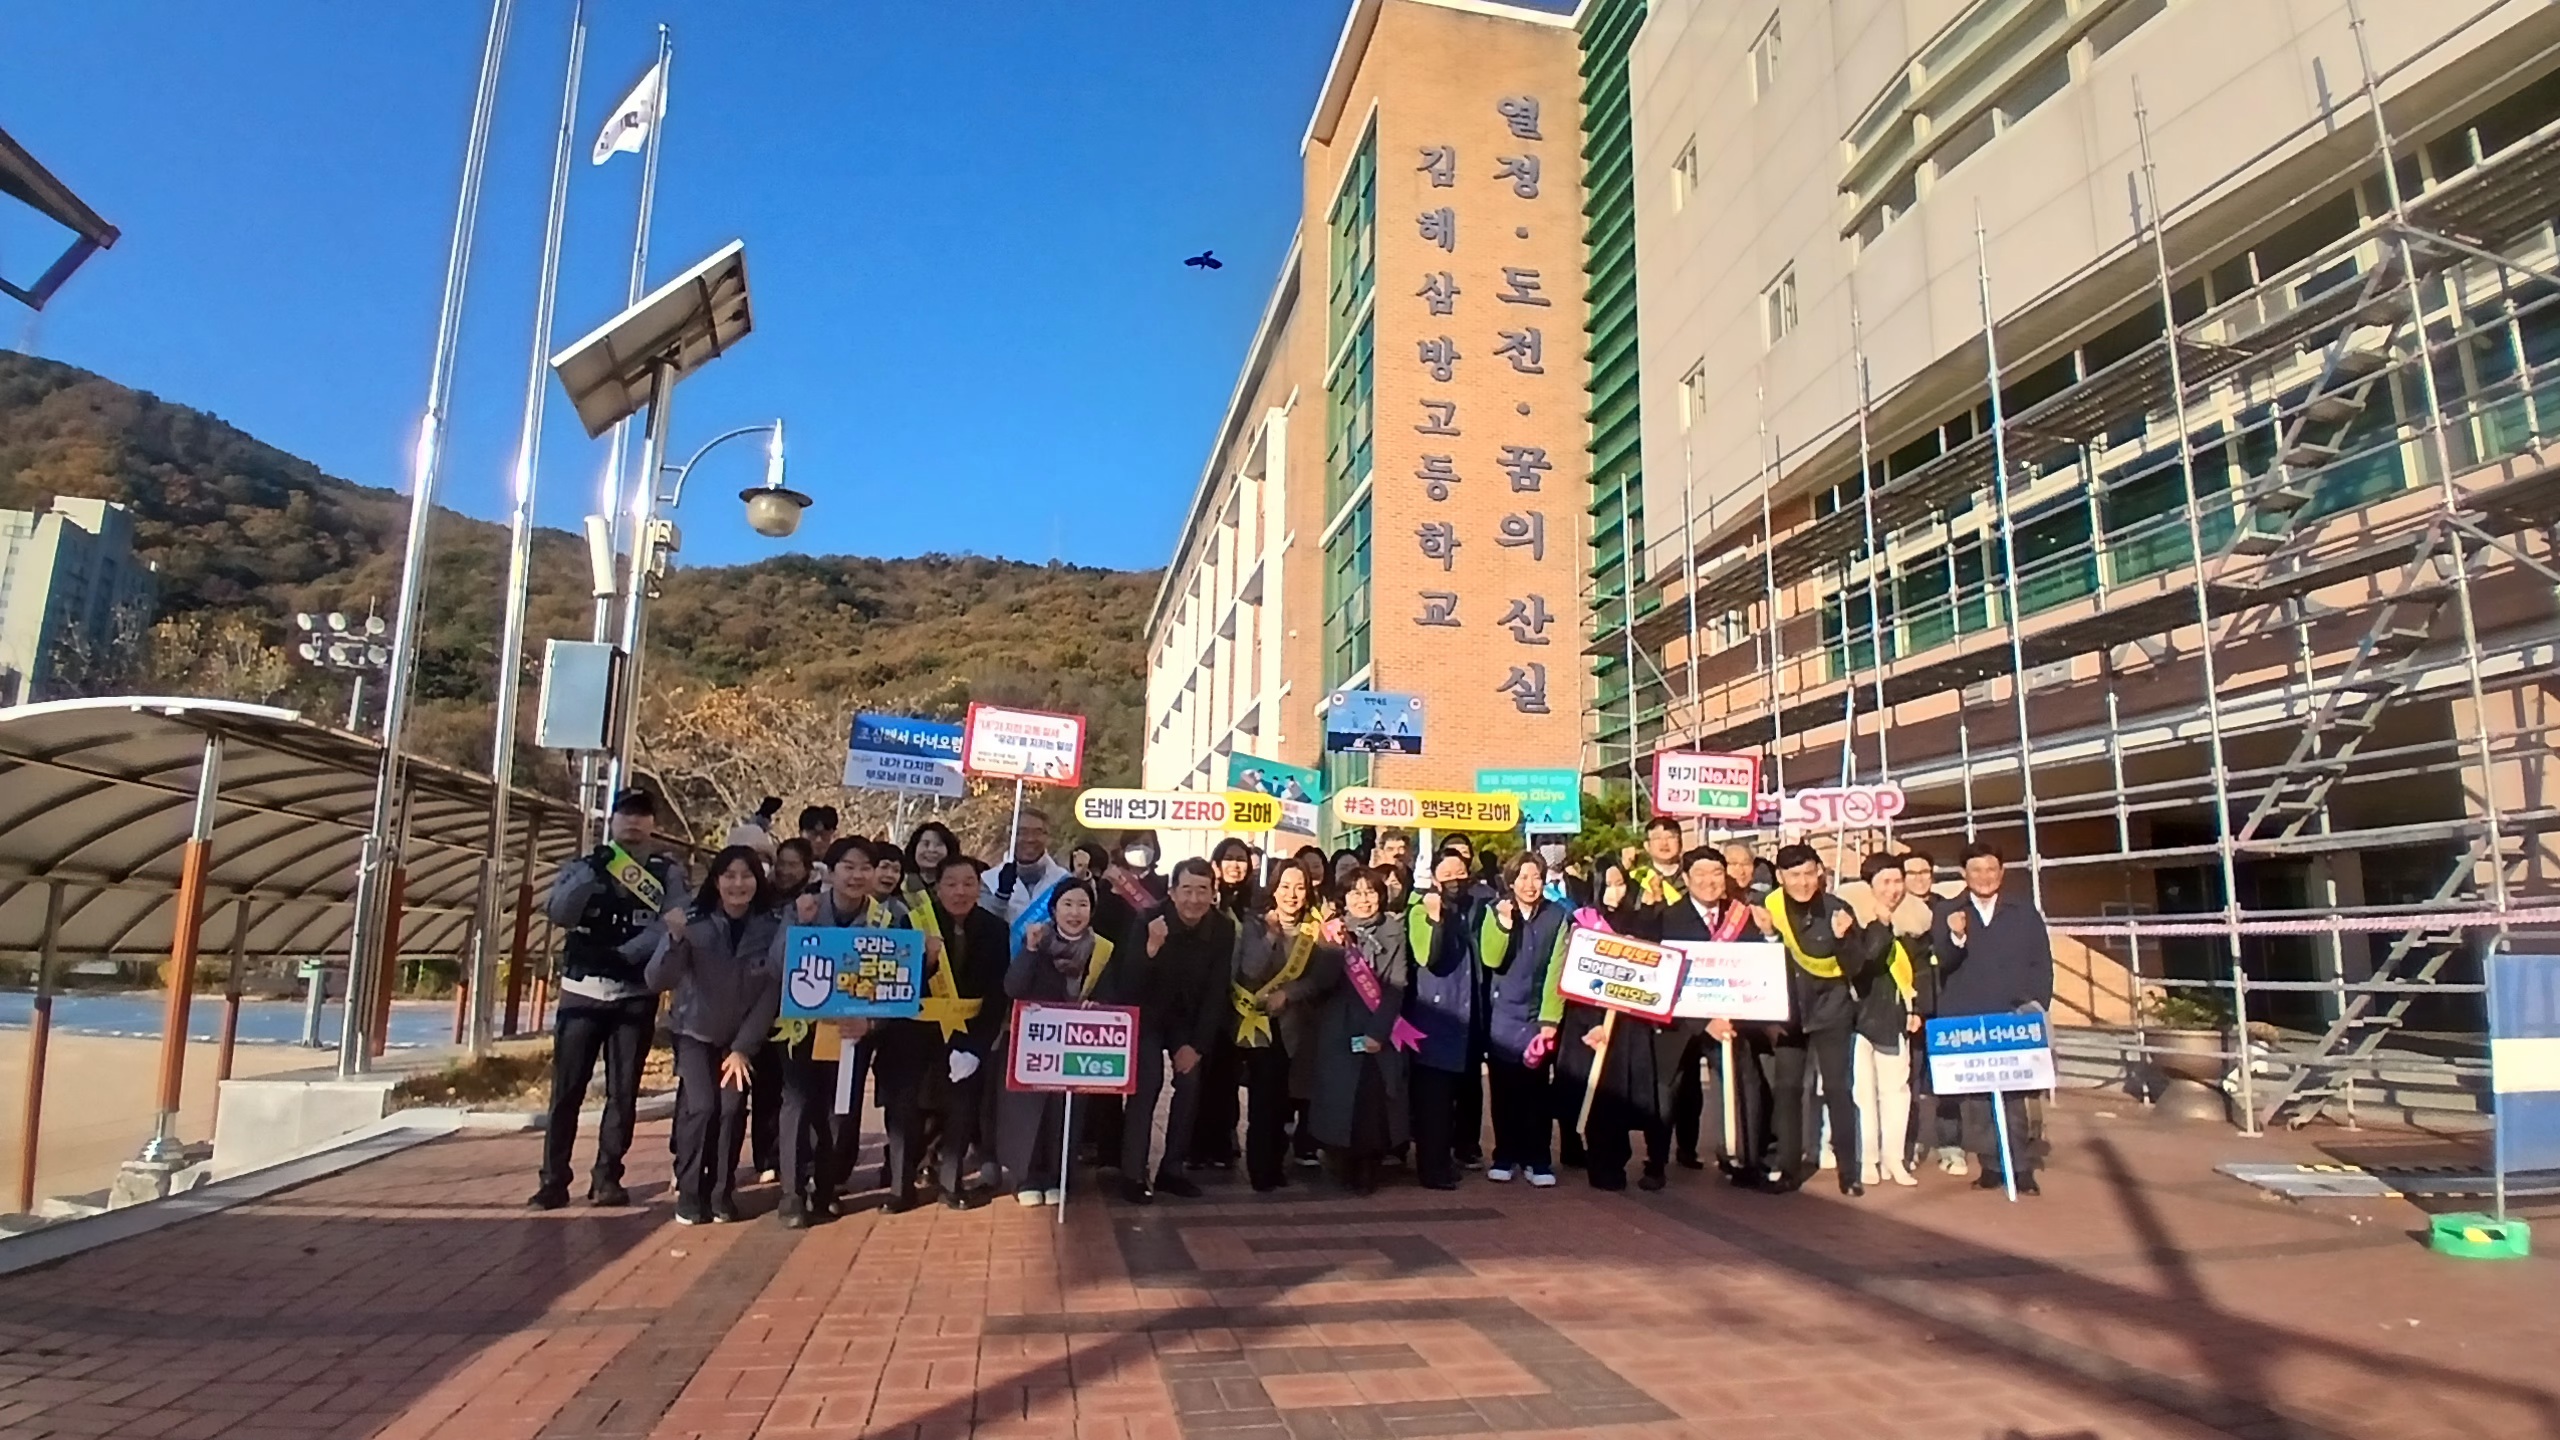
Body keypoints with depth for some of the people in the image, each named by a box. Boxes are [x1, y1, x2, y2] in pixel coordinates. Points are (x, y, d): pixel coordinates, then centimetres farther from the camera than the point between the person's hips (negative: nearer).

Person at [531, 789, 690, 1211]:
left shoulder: (669, 872, 2)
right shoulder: (584, 865, 7)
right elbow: (558, 912, -10)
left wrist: (623, 954, -22)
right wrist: (592, 873, -23)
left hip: (636, 997, 0)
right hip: (582, 992, 1)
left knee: (623, 1092, 5)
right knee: (567, 1089, 1)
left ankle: (607, 1178, 14)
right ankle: (554, 1180, 8)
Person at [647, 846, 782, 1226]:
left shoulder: (771, 927, -13)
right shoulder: (695, 921, -16)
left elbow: (772, 991, -11)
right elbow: (658, 982, -21)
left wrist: (744, 1046, -14)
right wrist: (675, 939, -38)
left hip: (742, 1035, 1)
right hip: (695, 1030, -1)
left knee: (732, 1108, -9)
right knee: (700, 1106, -14)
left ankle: (721, 1194, 9)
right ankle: (689, 1194, 4)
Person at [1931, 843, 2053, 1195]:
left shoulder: (2025, 911, 9)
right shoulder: (1947, 914, 5)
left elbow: (2042, 963, 7)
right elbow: (1943, 963, -5)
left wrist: (2038, 1004, -6)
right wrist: (1955, 938, -25)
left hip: (2013, 1018, 0)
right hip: (1965, 1021, 0)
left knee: (2013, 1095, 2)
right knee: (1975, 1095, 1)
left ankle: (2019, 1167, 8)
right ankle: (1991, 1165, 8)